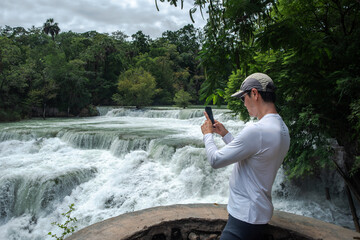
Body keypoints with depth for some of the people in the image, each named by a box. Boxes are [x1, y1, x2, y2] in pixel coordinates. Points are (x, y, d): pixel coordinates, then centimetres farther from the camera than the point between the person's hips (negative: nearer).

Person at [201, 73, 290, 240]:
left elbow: (215, 160, -20)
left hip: (245, 217, -10)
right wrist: (225, 134, 15)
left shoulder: (256, 130, -28)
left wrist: (207, 134, -3)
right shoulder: (281, 128, 5)